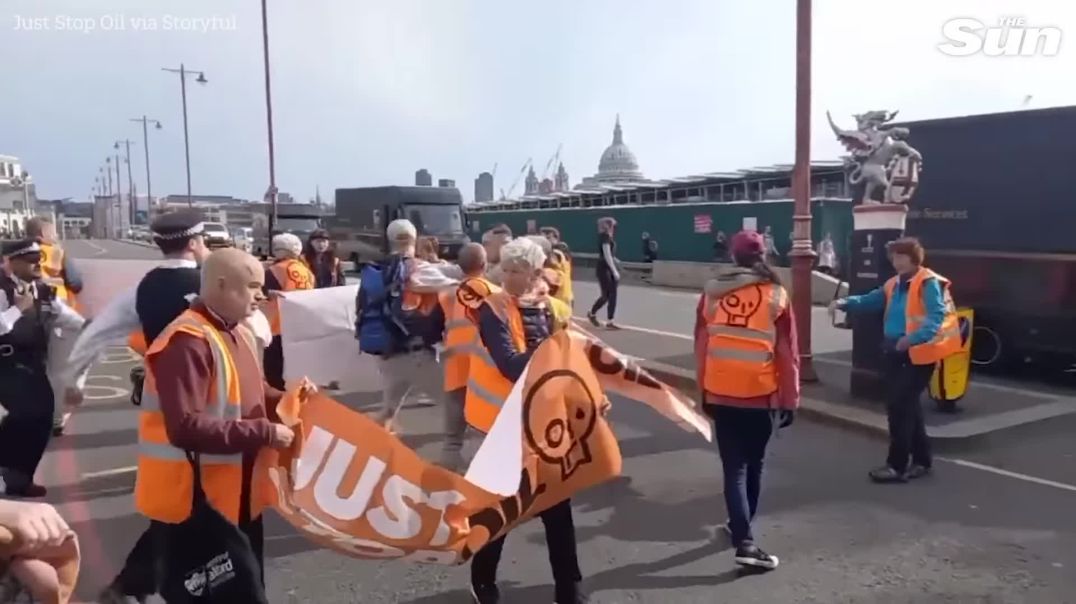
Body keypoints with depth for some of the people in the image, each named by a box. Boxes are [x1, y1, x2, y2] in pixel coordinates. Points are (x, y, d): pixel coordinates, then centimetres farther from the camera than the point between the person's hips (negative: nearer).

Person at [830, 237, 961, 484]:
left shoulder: (928, 283, -12)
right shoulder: (893, 284, 14)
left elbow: (937, 316, -23)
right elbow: (869, 301, 12)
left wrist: (914, 337, -39)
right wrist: (845, 303, -8)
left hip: (918, 355, -8)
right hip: (893, 352, 8)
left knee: (900, 406, -6)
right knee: (907, 406, 15)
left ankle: (897, 465, 3)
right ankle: (922, 459, 29)